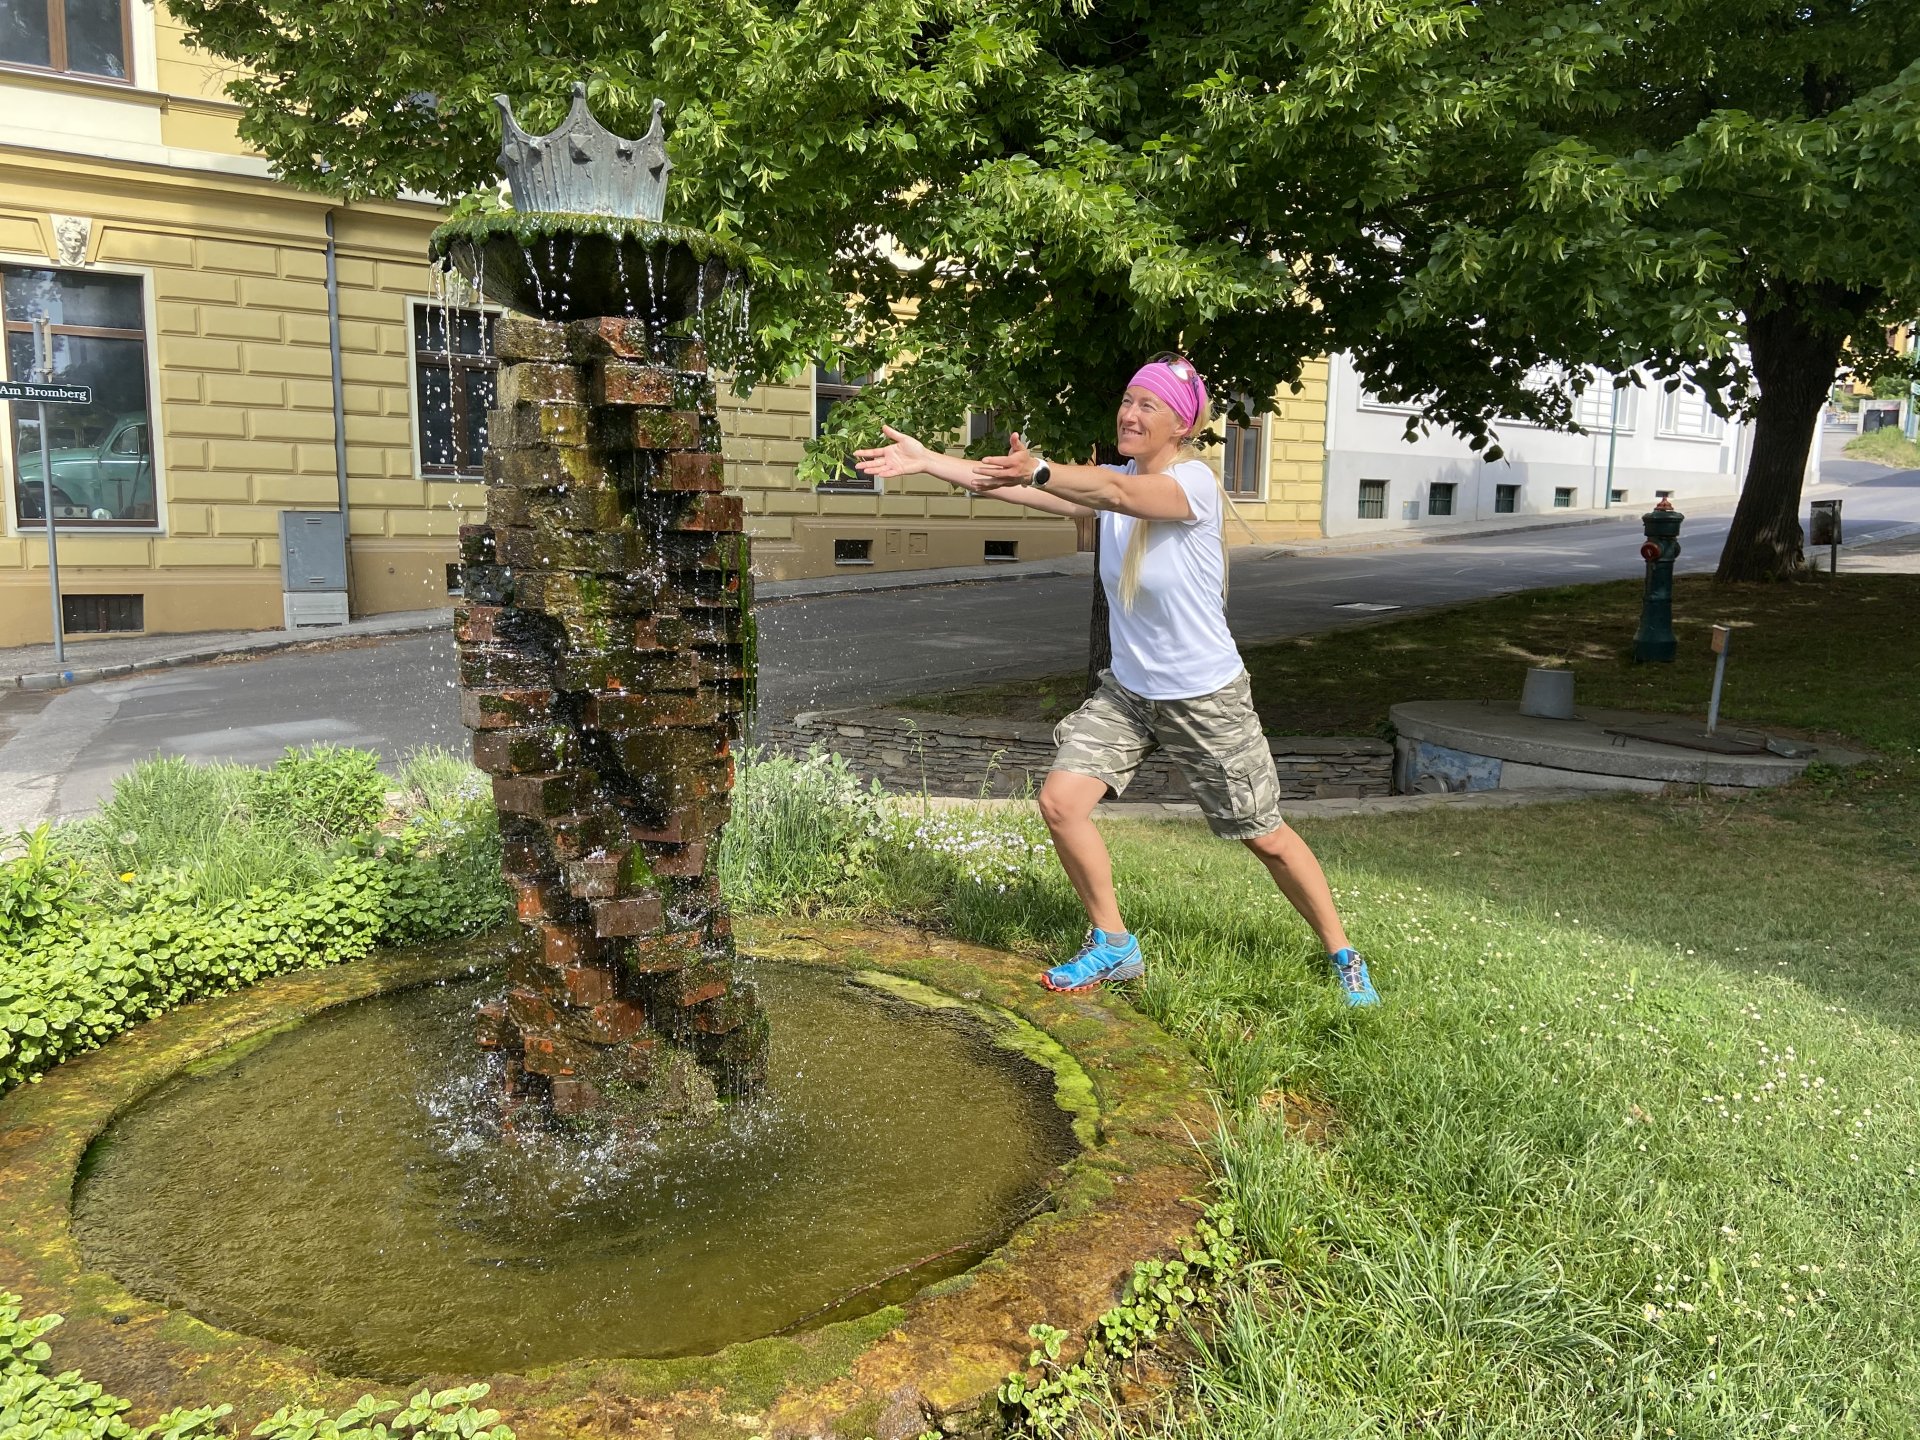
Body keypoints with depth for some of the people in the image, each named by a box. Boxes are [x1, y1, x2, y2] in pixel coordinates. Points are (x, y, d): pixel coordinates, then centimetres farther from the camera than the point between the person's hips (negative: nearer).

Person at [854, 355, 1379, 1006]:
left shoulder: (1194, 480, -19)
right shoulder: (1113, 481, 0)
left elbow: (1120, 493, -40)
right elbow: (1013, 488, -11)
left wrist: (1038, 469, -56)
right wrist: (925, 459, -19)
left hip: (1206, 696, -6)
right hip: (1127, 690, 6)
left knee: (1266, 837, 5)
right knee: (1060, 802, -8)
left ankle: (1344, 958, 28)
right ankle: (1113, 947, 12)